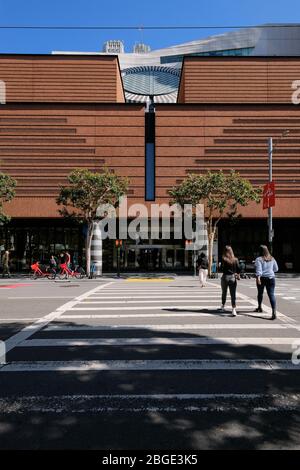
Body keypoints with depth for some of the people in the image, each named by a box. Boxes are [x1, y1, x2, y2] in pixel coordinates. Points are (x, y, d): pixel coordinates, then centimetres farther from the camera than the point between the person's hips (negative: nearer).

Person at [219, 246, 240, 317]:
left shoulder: (223, 259, -9)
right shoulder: (235, 260, -3)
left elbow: (221, 268, -11)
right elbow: (239, 269, -4)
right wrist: (237, 274, 14)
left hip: (225, 277, 0)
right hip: (233, 278, 0)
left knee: (224, 293, 19)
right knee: (233, 294, 0)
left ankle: (223, 307, 32)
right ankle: (234, 309, -11)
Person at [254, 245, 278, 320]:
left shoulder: (259, 259, -8)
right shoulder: (272, 259, 7)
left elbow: (258, 270, -19)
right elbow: (276, 269, 15)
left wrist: (258, 278, -26)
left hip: (262, 278, -2)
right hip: (271, 278, 2)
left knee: (260, 293, 19)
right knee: (271, 294, -4)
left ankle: (259, 307, 39)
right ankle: (274, 311, -18)